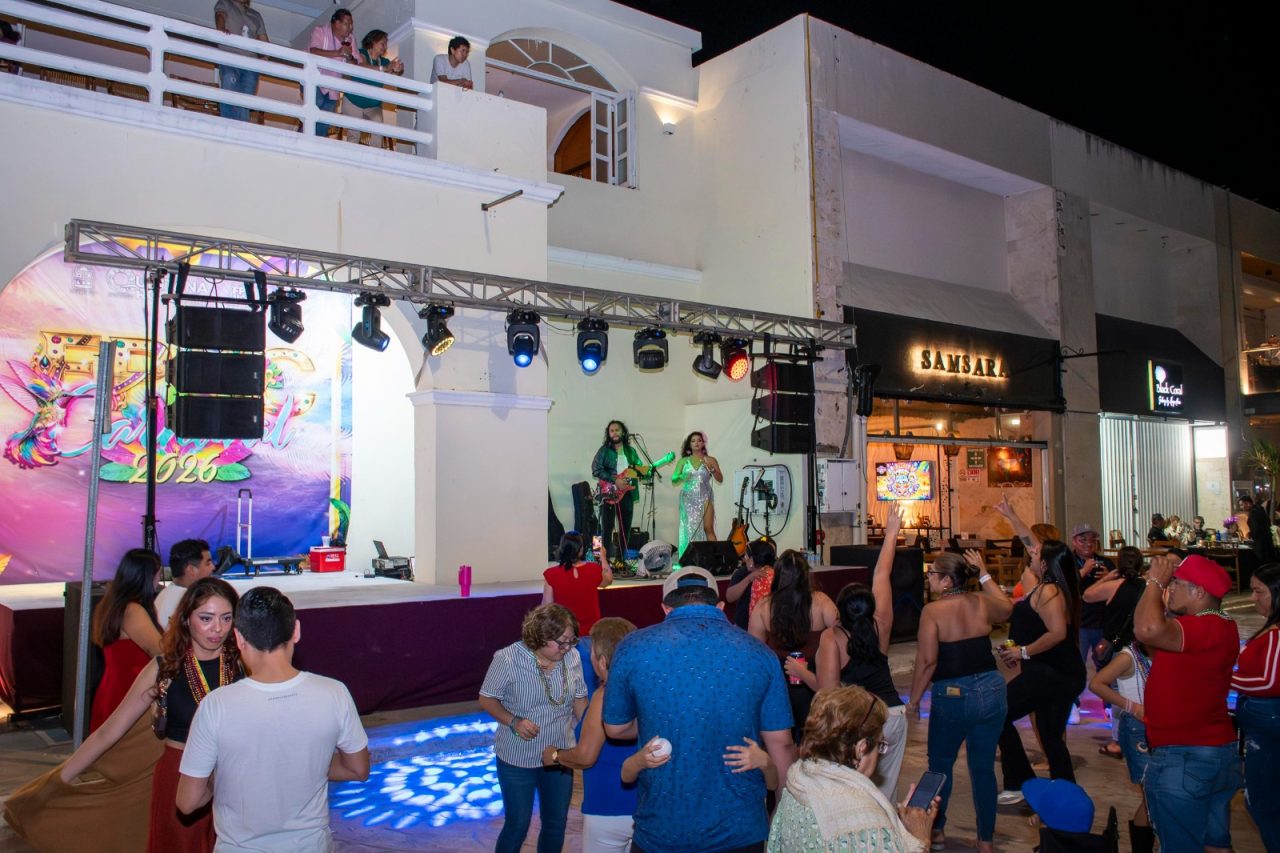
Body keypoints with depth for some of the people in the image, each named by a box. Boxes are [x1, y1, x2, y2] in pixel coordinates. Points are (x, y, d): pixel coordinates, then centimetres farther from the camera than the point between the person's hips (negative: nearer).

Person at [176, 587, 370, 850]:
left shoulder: (216, 705, -23)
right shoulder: (334, 695, -19)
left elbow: (187, 802, -14)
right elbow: (359, 770, -4)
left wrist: (221, 779, 5)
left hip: (240, 846, -1)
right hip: (310, 843, 2)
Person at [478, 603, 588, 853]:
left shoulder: (572, 657, -10)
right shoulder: (508, 659, -21)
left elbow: (579, 699, 3)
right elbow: (486, 700, -11)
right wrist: (513, 722, -26)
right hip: (517, 759, -4)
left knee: (556, 823, 17)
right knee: (517, 826, 8)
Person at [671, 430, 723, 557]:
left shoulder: (710, 460, 7)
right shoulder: (683, 461, 10)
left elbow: (720, 480, 1)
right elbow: (673, 481, 8)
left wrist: (711, 469, -15)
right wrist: (682, 478, -13)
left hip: (705, 498, -1)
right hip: (688, 499, 1)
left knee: (708, 529, -11)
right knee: (689, 529, -4)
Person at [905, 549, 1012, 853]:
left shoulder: (932, 610, -13)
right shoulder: (982, 603, 1)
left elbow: (927, 661, -18)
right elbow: (1007, 608, 24)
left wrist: (913, 699, -7)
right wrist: (984, 573, 25)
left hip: (952, 696, -4)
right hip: (991, 691, 4)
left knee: (940, 763, 17)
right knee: (983, 766, 14)